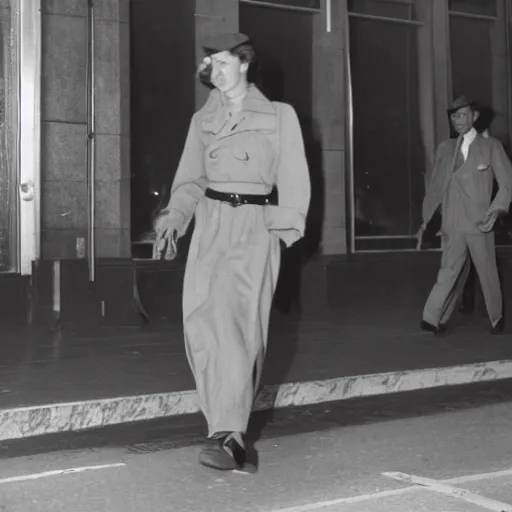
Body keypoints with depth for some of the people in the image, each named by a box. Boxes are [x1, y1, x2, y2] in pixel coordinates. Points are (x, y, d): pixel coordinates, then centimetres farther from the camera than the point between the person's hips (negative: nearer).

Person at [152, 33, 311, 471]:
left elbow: (293, 179, 4)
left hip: (255, 225, -4)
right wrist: (174, 218, -2)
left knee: (239, 318, -18)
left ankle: (229, 433, -21)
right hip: (210, 224, 4)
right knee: (201, 319, -8)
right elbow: (191, 180, 14)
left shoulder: (279, 116, 6)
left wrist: (287, 227, -8)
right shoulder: (203, 121, 16)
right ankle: (227, 425, 5)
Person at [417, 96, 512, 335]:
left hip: (479, 224, -2)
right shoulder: (444, 149, 13)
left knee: (487, 273, 5)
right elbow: (435, 186, 16)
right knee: (450, 272, -4)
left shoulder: (491, 146, 3)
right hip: (452, 224, 2)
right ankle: (435, 319, -8)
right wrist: (426, 220, 13)